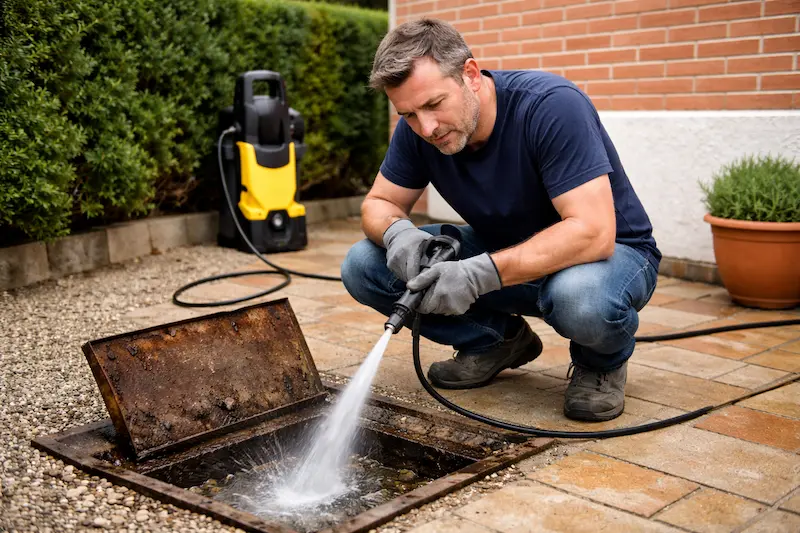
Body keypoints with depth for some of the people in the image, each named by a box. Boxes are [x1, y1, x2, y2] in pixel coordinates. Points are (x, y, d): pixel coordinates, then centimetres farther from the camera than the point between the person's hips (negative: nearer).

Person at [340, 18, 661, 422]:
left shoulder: (552, 105, -29)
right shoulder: (416, 128, -12)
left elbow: (592, 231, -35)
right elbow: (378, 203, -2)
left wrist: (482, 273, -41)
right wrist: (396, 232, -27)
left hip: (608, 251, -5)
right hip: (503, 253, 6)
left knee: (581, 297, -43)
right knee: (363, 266, -11)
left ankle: (603, 360, -4)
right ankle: (499, 342, 7)